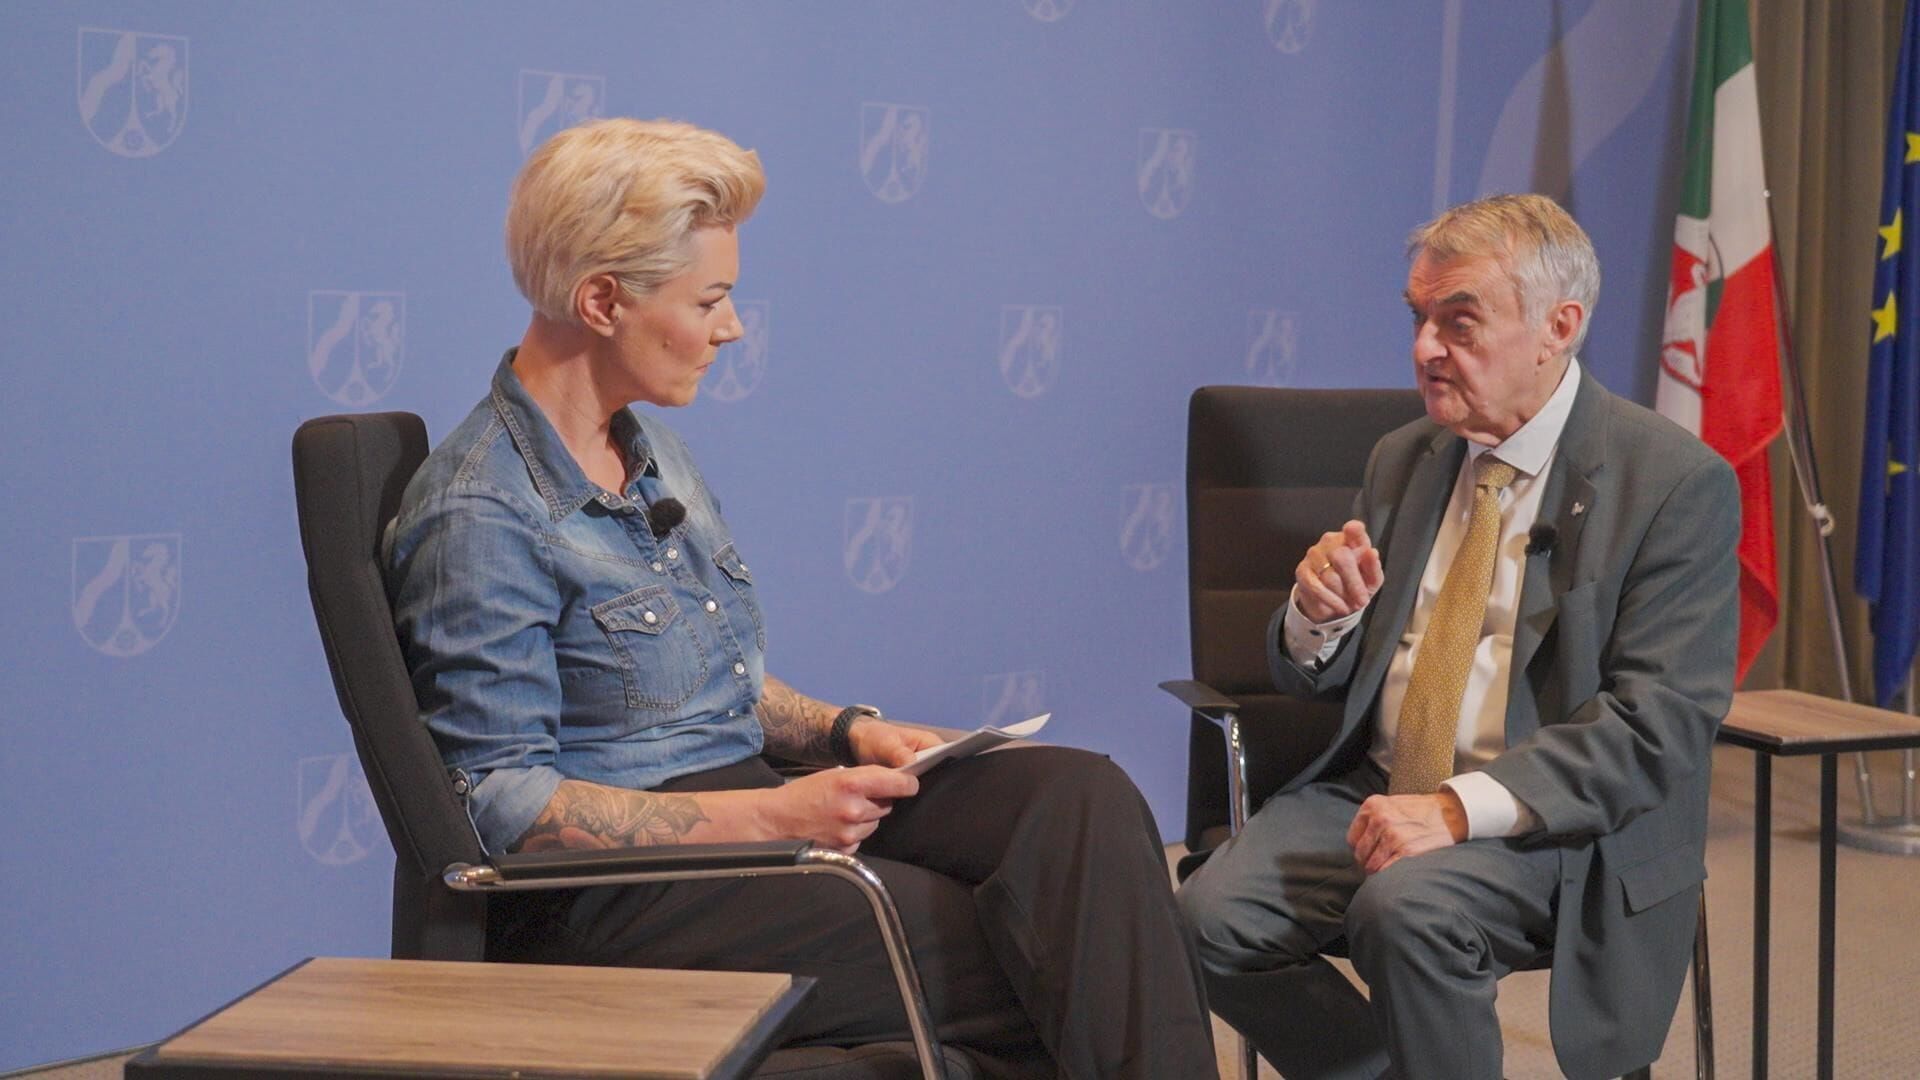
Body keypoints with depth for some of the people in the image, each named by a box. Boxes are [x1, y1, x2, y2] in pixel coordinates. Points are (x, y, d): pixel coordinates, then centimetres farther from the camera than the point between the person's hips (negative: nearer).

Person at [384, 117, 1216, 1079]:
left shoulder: (651, 451, 15)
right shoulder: (480, 519, -14)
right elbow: (498, 802, -18)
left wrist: (842, 730, 4)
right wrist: (770, 816, -21)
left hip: (748, 803, 8)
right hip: (615, 904, -8)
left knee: (1081, 794, -16)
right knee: (1028, 966, -23)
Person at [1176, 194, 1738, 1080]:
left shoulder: (1677, 482, -7)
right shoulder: (1402, 460, 12)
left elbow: (1658, 723, -16)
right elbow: (1314, 680, 16)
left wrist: (1460, 807, -26)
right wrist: (1319, 616, -9)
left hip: (1554, 824, -5)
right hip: (1376, 792, 6)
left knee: (1406, 908, -34)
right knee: (1208, 917, -19)